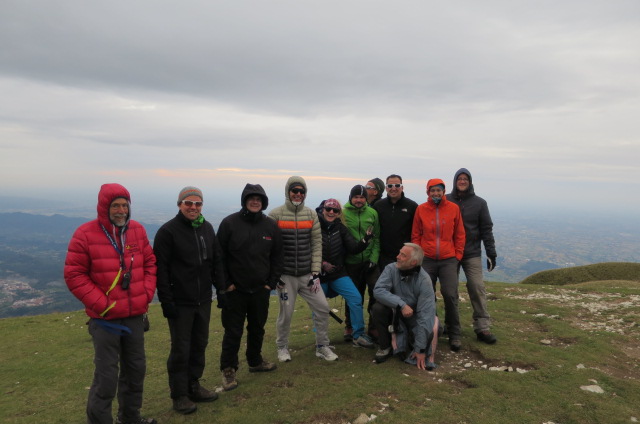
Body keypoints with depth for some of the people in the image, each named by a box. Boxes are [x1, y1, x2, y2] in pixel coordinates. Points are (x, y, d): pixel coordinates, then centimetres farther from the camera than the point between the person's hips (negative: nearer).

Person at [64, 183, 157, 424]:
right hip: (105, 319, -5)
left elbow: (150, 263, 9)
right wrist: (101, 304, -15)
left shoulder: (137, 230, 1)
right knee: (106, 377, 1)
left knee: (136, 369, 18)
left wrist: (147, 293, -3)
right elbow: (74, 275, -10)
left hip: (135, 316, 5)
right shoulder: (85, 234, -12)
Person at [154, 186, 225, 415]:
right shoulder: (168, 231, -11)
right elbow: (161, 269, -13)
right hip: (180, 302, -6)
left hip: (203, 300, 6)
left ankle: (194, 386, 31)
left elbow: (216, 261, 12)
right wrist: (166, 301, -16)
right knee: (181, 349, 4)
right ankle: (179, 395, 19)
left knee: (200, 344, 15)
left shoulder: (207, 228, 7)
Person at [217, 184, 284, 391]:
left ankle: (255, 361, 37)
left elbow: (277, 256, 8)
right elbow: (220, 257, -6)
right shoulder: (229, 223, -8)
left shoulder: (270, 226, 2)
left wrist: (271, 282, 2)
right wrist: (226, 283, -9)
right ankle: (228, 369, 20)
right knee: (233, 331, 3)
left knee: (257, 328, 18)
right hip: (235, 290, -3)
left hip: (261, 290, 4)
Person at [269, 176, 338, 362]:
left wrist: (315, 273, -2)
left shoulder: (311, 214, 4)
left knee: (322, 308, 3)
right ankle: (282, 347, 30)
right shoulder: (276, 215, -5)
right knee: (286, 313, 5)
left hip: (308, 275, 3)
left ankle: (322, 347, 21)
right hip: (286, 276, -3)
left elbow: (316, 245, 3)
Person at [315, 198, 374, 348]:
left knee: (356, 298, -10)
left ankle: (358, 336, 3)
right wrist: (322, 264, -17)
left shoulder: (340, 228, 1)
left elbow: (353, 248, -6)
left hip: (338, 274, 3)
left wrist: (365, 240, -24)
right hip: (319, 275, -2)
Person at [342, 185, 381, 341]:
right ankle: (350, 327, 29)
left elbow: (377, 238, 4)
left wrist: (374, 259, -5)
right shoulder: (343, 213, -3)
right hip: (351, 262, -1)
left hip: (369, 261, 1)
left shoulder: (372, 213, 3)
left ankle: (374, 326, 15)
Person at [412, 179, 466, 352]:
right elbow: (416, 235, 7)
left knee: (450, 295, -7)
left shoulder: (453, 208, 2)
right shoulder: (421, 209, 2)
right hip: (427, 260, 1)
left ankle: (454, 335, 8)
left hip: (448, 259, -1)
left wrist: (458, 255, 3)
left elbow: (459, 235, 7)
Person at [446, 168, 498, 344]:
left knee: (478, 288, -6)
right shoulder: (446, 201, 2)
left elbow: (486, 229, 4)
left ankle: (483, 327, 1)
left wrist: (491, 253, 0)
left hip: (472, 254, 0)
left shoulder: (479, 203, 4)